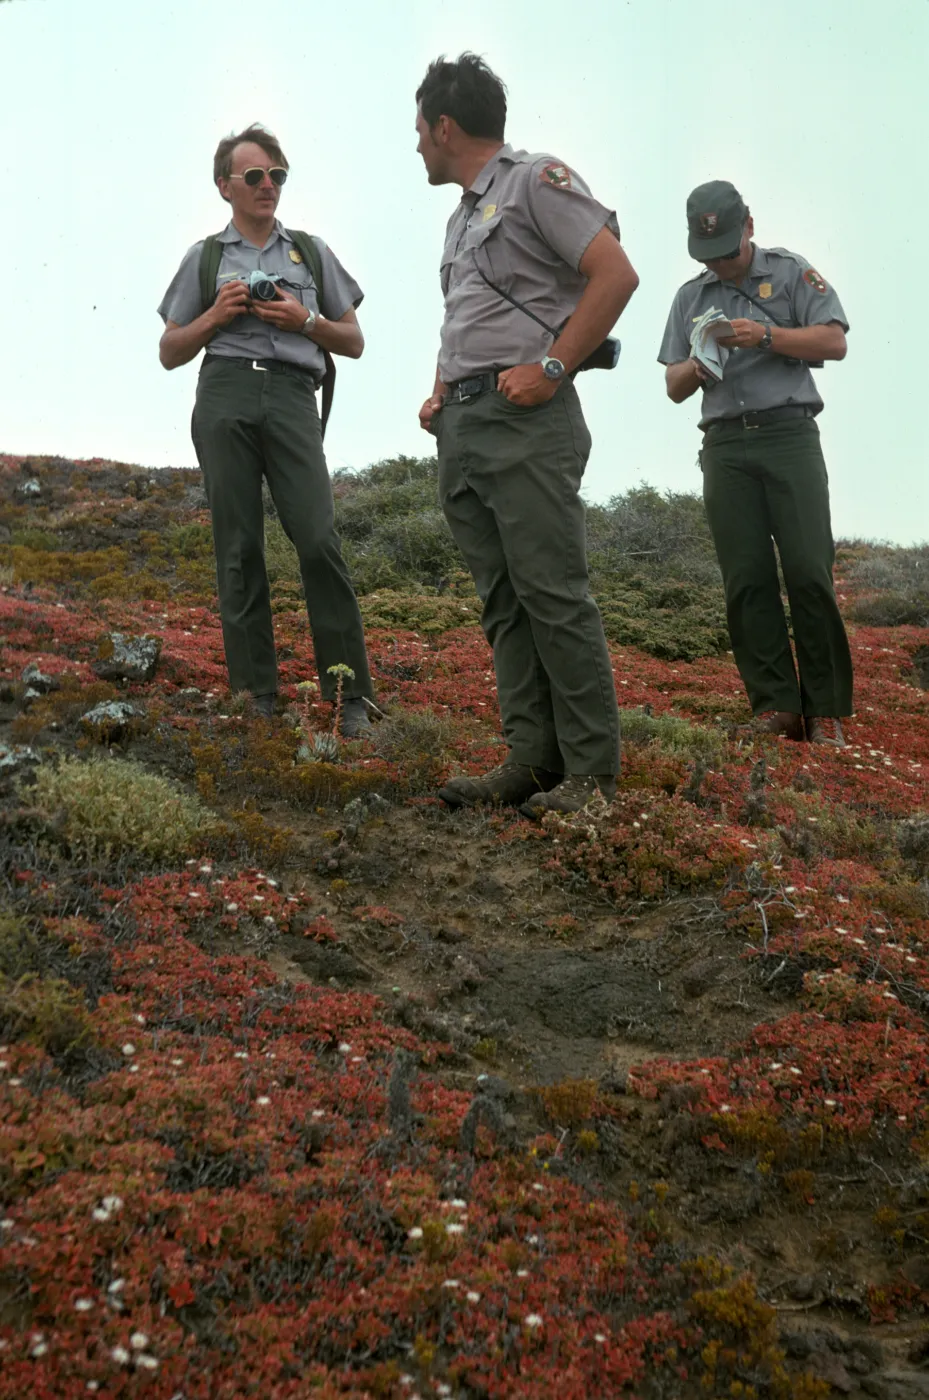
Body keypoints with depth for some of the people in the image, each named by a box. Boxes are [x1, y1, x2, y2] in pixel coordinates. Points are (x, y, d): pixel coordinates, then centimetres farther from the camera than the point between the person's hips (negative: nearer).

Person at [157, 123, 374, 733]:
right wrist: (214, 316, 1)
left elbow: (354, 342, 20)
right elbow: (170, 353, 18)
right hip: (225, 394, 1)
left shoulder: (312, 252, 20)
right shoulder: (204, 258, 17)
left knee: (319, 540, -15)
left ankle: (350, 696, -10)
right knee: (239, 549, -3)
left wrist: (306, 321, 2)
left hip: (292, 398, 0)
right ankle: (256, 696, 2)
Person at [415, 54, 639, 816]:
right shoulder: (461, 217, 25)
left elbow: (617, 274, -10)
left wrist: (552, 368, -15)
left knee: (553, 594, -11)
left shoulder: (537, 180, 0)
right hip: (461, 426, 9)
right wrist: (441, 392, 13)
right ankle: (531, 758, 7)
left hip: (524, 418, -9)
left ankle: (590, 772, -6)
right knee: (504, 603, 4)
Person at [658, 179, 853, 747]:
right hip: (726, 445, 3)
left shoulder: (791, 273, 12)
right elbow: (674, 387, 18)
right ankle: (776, 708, -4)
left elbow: (834, 342, 0)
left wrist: (766, 336, -12)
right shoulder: (690, 297, 21)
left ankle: (826, 714, -6)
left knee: (810, 572, -12)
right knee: (747, 579, -6)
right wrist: (696, 366, -4)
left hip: (789, 434, -3)